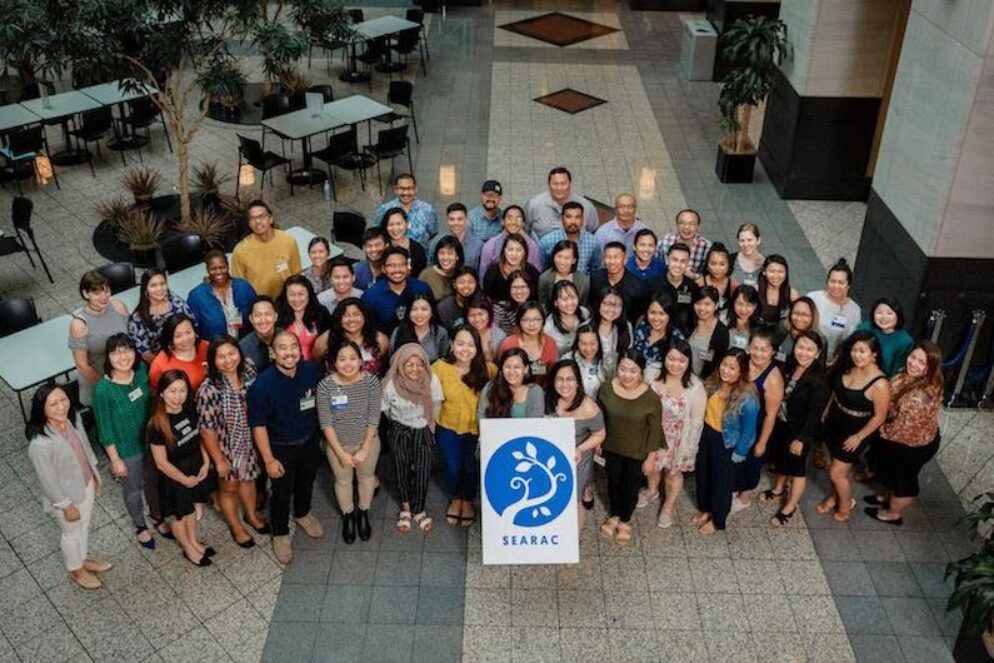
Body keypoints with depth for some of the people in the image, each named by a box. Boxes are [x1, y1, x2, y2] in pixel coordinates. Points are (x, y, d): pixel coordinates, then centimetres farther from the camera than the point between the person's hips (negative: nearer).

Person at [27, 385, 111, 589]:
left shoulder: (73, 418, -18)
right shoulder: (40, 444, -38)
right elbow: (48, 481, -25)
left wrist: (94, 473, 13)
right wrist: (66, 505, -15)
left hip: (85, 483, 6)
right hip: (65, 494, -6)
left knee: (84, 524, 30)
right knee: (72, 532, 22)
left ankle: (83, 559, 58)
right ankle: (76, 571, 50)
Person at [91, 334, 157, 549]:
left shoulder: (142, 371, -16)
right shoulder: (103, 390, -30)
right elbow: (105, 430, -18)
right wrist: (115, 460, -11)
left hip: (151, 441, 4)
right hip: (127, 450, -4)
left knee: (154, 480, 28)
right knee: (133, 490, 21)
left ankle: (157, 514, 56)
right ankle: (140, 526, 49)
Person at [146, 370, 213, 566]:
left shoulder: (190, 411, -12)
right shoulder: (157, 425, -30)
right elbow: (162, 463, -22)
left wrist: (206, 462, -4)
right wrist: (184, 479, -14)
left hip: (196, 469, 6)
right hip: (175, 478, -5)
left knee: (191, 508, 27)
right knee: (178, 515, 20)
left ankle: (194, 542, 50)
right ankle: (188, 549, 42)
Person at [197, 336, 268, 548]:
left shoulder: (249, 370, -15)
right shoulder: (209, 389, -30)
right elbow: (207, 429, -21)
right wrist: (219, 460, -14)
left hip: (250, 441, 5)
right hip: (225, 447, -5)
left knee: (248, 479, 29)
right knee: (229, 487, 20)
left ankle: (251, 515, 56)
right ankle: (236, 528, 45)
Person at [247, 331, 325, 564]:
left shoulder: (312, 371, -16)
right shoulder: (263, 385, -28)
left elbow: (322, 402, 3)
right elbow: (258, 425, -19)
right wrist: (269, 460, -16)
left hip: (310, 442, 4)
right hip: (281, 448, -4)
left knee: (306, 483, 27)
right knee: (282, 493, 15)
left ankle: (303, 514, 57)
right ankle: (280, 534, 40)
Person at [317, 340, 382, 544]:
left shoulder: (371, 382, -22)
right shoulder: (325, 386, -24)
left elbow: (374, 420, -15)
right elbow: (326, 423, -17)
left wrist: (364, 450, -14)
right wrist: (341, 452, -15)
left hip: (367, 442, 1)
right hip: (337, 444, 0)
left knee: (366, 478, 23)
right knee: (343, 481, 22)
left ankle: (363, 513, 50)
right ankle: (348, 516, 49)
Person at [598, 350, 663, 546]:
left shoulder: (650, 397, -26)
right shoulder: (607, 388, -18)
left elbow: (655, 429, -13)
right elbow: (599, 419, -3)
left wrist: (651, 457, -7)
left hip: (637, 452, -2)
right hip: (611, 448, 2)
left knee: (630, 487, 17)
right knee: (613, 483, 23)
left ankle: (625, 521, 45)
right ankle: (614, 516, 50)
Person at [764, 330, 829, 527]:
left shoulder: (818, 380, -26)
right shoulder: (790, 366, -7)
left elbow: (815, 414, -23)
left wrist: (801, 438, -20)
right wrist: (774, 419, 6)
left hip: (800, 430, -7)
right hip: (781, 423, 7)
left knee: (796, 468, 11)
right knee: (779, 458, 26)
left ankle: (789, 507, 29)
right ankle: (779, 489, 52)